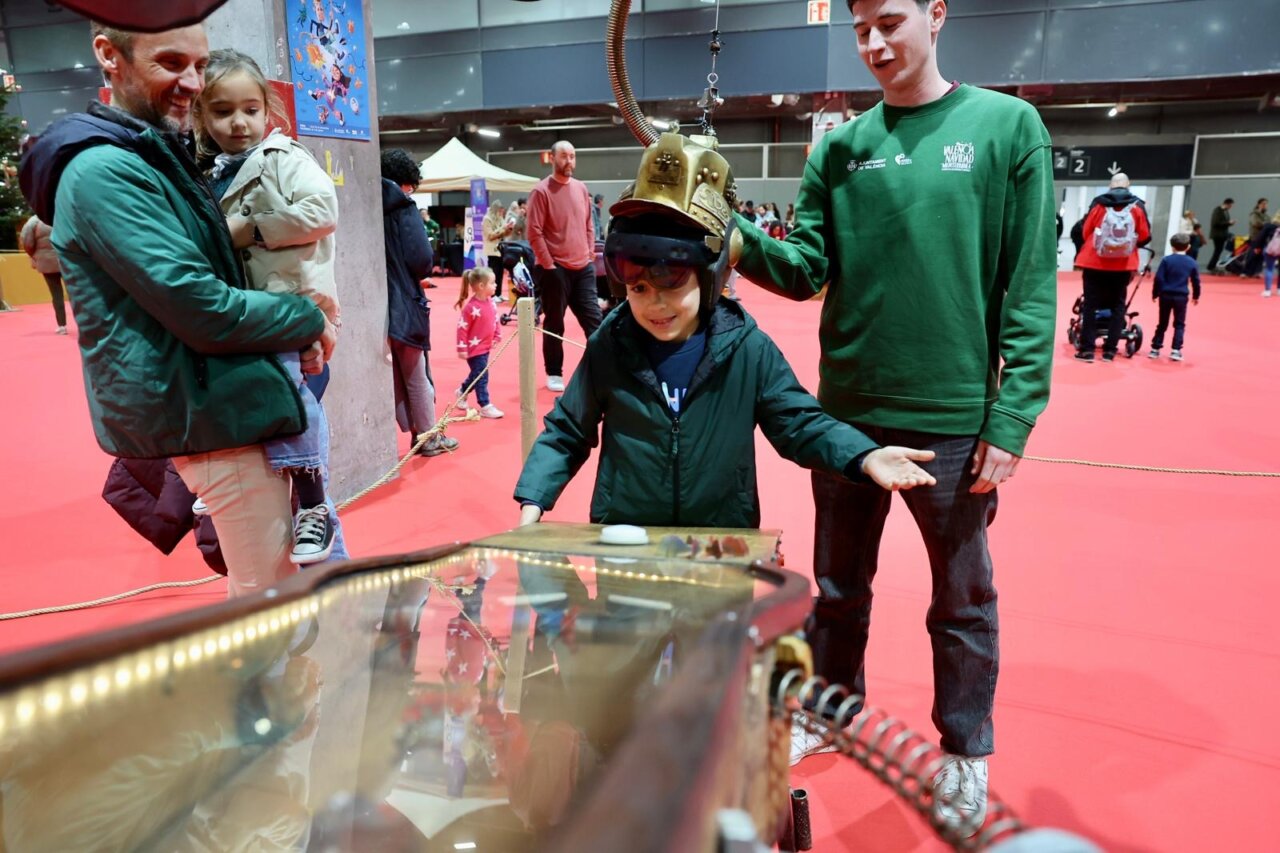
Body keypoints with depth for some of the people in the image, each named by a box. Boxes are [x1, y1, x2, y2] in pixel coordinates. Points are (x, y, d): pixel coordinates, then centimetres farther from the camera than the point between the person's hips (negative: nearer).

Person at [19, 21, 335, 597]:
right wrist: (307, 318, -8)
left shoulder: (157, 155, 16)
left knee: (276, 570, 20)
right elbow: (206, 312, -24)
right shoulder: (105, 171, -17)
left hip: (217, 395, 10)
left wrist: (296, 328, 1)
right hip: (203, 407, -10)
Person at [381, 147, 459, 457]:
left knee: (389, 374, 14)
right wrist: (413, 275, 3)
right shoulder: (402, 207, -10)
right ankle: (428, 437, 18)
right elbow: (421, 259, -17)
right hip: (401, 302, -4)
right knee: (415, 375, 8)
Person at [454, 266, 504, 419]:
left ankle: (462, 392, 45)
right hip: (475, 348, -8)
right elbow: (462, 327, -19)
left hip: (486, 346, 8)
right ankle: (485, 406, 4)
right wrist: (462, 348, -17)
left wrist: (497, 337, 9)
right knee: (481, 377, -3)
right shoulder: (471, 307, -23)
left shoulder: (490, 302, 1)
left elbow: (495, 320, 14)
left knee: (477, 375, 22)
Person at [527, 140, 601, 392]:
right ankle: (554, 374, 16)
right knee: (554, 324, 5)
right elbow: (534, 233, -11)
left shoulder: (581, 188, 10)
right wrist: (548, 264, -13)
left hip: (583, 267, 5)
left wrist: (590, 254, 9)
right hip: (555, 269, -5)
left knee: (593, 318, 5)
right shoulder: (541, 191, -8)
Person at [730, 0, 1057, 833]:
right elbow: (807, 268, 0)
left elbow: (1031, 286, -7)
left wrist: (1012, 418, -12)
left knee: (961, 599, 13)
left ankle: (966, 754, 34)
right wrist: (740, 239, -19)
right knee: (839, 586, 18)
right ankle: (832, 712, 40)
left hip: (955, 416, -3)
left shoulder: (1008, 126, -2)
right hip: (849, 410, 3)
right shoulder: (839, 147, 6)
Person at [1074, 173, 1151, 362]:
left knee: (1090, 304, 5)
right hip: (1123, 265, 1)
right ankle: (1110, 349, 9)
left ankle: (1087, 348, -1)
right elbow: (1145, 237, 1)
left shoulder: (1100, 203, -1)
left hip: (1095, 262, -1)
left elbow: (1085, 231, 2)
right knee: (1117, 306, 12)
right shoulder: (1137, 206, 1)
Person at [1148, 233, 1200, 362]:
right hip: (1181, 297, 0)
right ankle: (1176, 351, 0)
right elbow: (1196, 282, 7)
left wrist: (1155, 294, 4)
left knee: (1162, 323, 11)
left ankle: (1155, 349, 13)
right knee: (1179, 324, 8)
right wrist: (1196, 296, 22)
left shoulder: (1166, 260, -3)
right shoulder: (1192, 263, 2)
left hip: (1166, 295, 0)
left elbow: (1159, 279, -7)